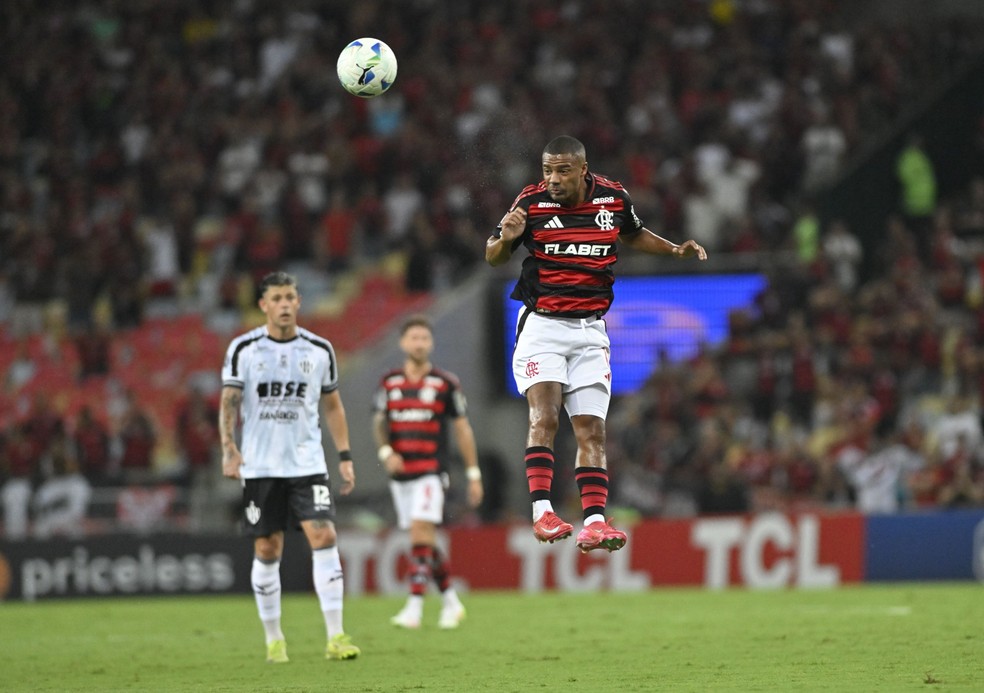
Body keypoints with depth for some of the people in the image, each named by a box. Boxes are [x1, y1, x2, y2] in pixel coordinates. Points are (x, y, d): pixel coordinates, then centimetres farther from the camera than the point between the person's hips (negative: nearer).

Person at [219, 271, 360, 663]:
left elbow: (332, 405, 13)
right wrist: (229, 448, -14)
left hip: (307, 464, 1)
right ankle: (273, 640, 16)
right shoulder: (244, 349, -1)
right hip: (259, 465, -1)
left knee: (324, 538, -14)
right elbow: (229, 401, 0)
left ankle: (335, 637, -14)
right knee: (267, 550, 3)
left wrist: (345, 457, 8)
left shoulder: (319, 350, 5)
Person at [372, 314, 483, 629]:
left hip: (430, 472, -4)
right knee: (424, 542, 9)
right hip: (400, 472, 4)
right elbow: (379, 423, 13)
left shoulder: (445, 384, 0)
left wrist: (474, 474, 3)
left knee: (421, 533, -17)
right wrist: (386, 451, -8)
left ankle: (415, 606, -19)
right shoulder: (389, 383, 8)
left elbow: (462, 429, 4)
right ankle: (451, 602, 22)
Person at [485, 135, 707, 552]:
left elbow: (633, 235, 23)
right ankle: (541, 511, -24)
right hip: (541, 326, -3)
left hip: (590, 330, 3)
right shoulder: (531, 201, -7)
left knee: (591, 429, -2)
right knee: (545, 415, -20)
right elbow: (493, 259, 3)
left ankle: (594, 521, -4)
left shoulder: (613, 198, 0)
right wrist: (506, 239, -18)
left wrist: (676, 250, 9)